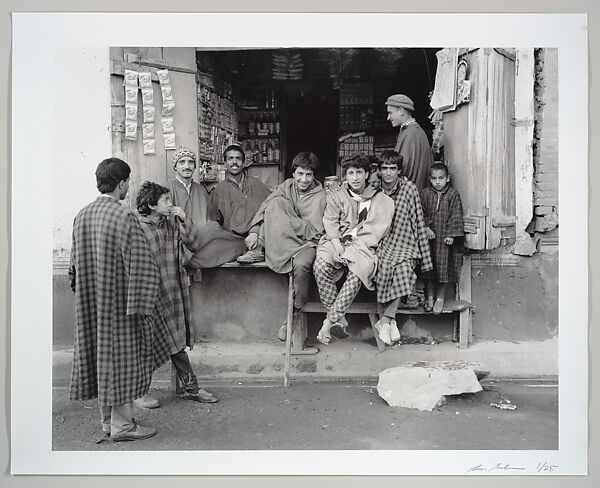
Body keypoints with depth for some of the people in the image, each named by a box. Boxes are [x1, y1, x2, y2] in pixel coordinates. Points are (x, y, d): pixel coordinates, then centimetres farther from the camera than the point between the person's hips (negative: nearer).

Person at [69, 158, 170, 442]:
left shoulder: (81, 216, 5)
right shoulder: (124, 217, -18)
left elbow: (75, 263, 14)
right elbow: (142, 266, -21)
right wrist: (142, 308, -16)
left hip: (89, 306, 7)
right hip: (118, 304, -7)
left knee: (101, 358, 16)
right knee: (121, 360, 4)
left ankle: (107, 420, 29)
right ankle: (121, 425, 15)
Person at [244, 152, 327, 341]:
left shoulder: (320, 196, -4)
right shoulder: (288, 185, 9)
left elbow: (313, 231, -11)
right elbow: (267, 206, -1)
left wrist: (286, 219, -18)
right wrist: (255, 231, -15)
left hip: (307, 241, -3)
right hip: (280, 240, 3)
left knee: (301, 264, -37)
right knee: (276, 202, -19)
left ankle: (295, 313, -14)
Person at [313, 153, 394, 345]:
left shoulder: (381, 200, 13)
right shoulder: (335, 196, 18)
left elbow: (377, 230, 3)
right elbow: (329, 222, 5)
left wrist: (356, 244, -11)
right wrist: (338, 244, -13)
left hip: (363, 246, -1)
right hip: (337, 242, 1)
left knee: (359, 271, -35)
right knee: (320, 264, -31)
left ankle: (330, 320, -30)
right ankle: (339, 319, -24)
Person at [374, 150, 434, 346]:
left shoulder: (409, 188, -1)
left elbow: (418, 222, 1)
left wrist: (424, 257, 0)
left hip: (405, 245, -1)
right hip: (381, 244, 1)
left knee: (403, 270, -31)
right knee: (384, 267, -30)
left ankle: (384, 321, -19)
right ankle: (390, 321, -17)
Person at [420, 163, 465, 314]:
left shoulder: (453, 194, 0)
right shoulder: (425, 194, 4)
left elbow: (456, 216, -3)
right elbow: (421, 214, 2)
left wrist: (451, 234, -10)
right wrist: (426, 228, -13)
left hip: (445, 238, -1)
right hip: (429, 236, 2)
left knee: (444, 268, 2)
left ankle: (440, 298, 14)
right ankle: (429, 297, 18)